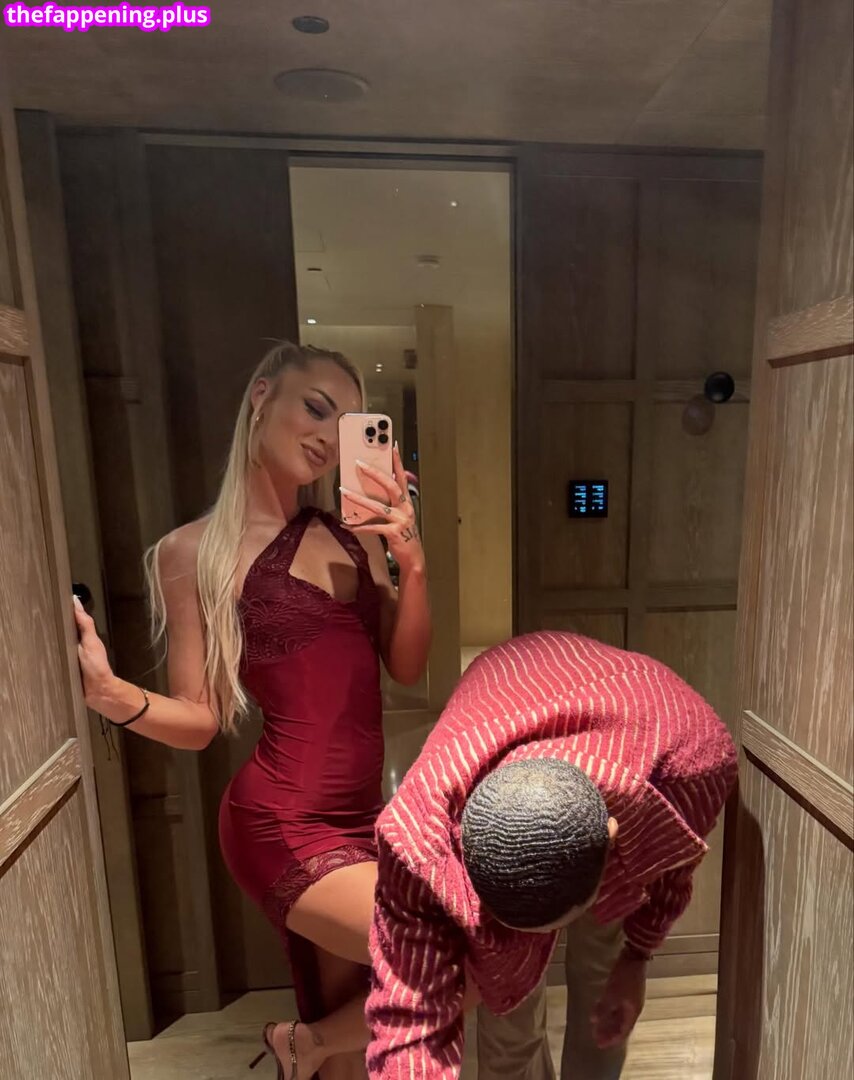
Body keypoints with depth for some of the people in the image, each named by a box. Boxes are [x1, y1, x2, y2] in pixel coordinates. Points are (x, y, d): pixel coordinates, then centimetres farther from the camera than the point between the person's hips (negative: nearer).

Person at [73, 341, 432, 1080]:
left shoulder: (354, 535, 5)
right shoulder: (193, 551, -9)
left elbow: (405, 668, 2)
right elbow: (199, 722, -6)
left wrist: (413, 562, -11)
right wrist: (113, 696, -25)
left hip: (359, 816, 6)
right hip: (284, 825, -5)